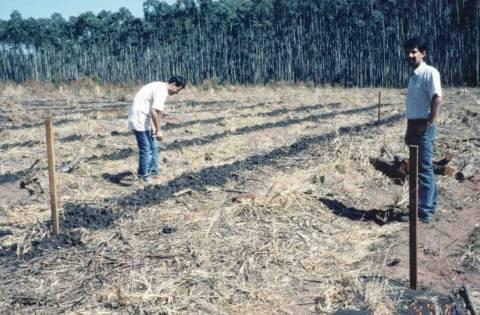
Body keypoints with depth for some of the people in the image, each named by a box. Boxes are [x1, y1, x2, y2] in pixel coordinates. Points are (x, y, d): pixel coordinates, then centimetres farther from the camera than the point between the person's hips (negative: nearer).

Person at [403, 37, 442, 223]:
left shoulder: (430, 72, -10)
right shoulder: (413, 76, 16)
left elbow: (437, 98, -19)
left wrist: (429, 124, -20)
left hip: (423, 128, -9)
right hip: (413, 127, 9)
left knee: (424, 169, -6)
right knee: (418, 169, 13)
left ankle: (425, 210, -2)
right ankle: (429, 205, 23)